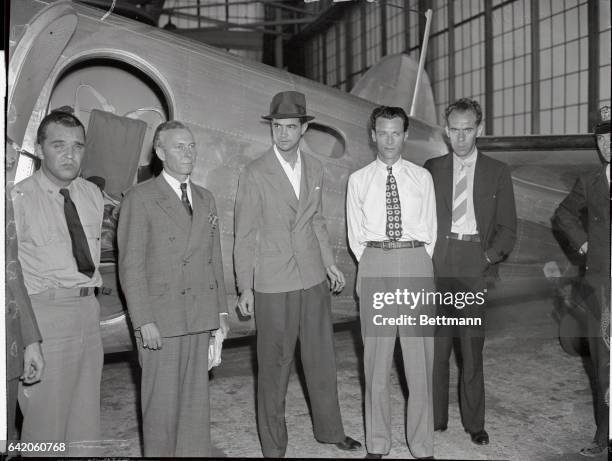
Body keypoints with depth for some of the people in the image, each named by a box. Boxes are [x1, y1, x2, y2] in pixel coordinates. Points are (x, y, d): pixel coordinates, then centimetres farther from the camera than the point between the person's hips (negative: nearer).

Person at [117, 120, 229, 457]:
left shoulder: (205, 199, 14)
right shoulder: (140, 198, -4)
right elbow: (130, 265, -8)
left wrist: (221, 311, 11)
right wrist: (144, 321, -13)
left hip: (201, 317, 5)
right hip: (160, 319, -5)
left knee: (197, 398, 11)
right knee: (162, 401, 4)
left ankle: (196, 452, 24)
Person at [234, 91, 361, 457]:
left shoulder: (315, 168, 6)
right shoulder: (255, 174, -9)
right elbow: (245, 235, -6)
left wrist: (329, 262, 13)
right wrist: (245, 288, -8)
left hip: (313, 277, 5)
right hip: (273, 283, -5)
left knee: (322, 357, 15)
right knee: (274, 366, 4)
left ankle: (330, 429, 34)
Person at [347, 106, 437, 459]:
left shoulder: (422, 177, 8)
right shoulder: (359, 180, 7)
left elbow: (430, 229, 10)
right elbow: (356, 235, 11)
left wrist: (418, 265, 4)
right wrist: (373, 267, 5)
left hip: (416, 262, 0)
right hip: (374, 264, 0)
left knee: (420, 359, 3)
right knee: (376, 359, 6)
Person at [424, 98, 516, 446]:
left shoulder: (497, 172, 9)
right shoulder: (431, 169, 11)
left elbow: (508, 227, 8)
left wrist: (491, 256, -6)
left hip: (475, 265, 0)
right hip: (438, 265, 1)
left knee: (472, 349, 4)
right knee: (435, 346, 2)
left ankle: (475, 423, 18)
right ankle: (435, 419, 15)